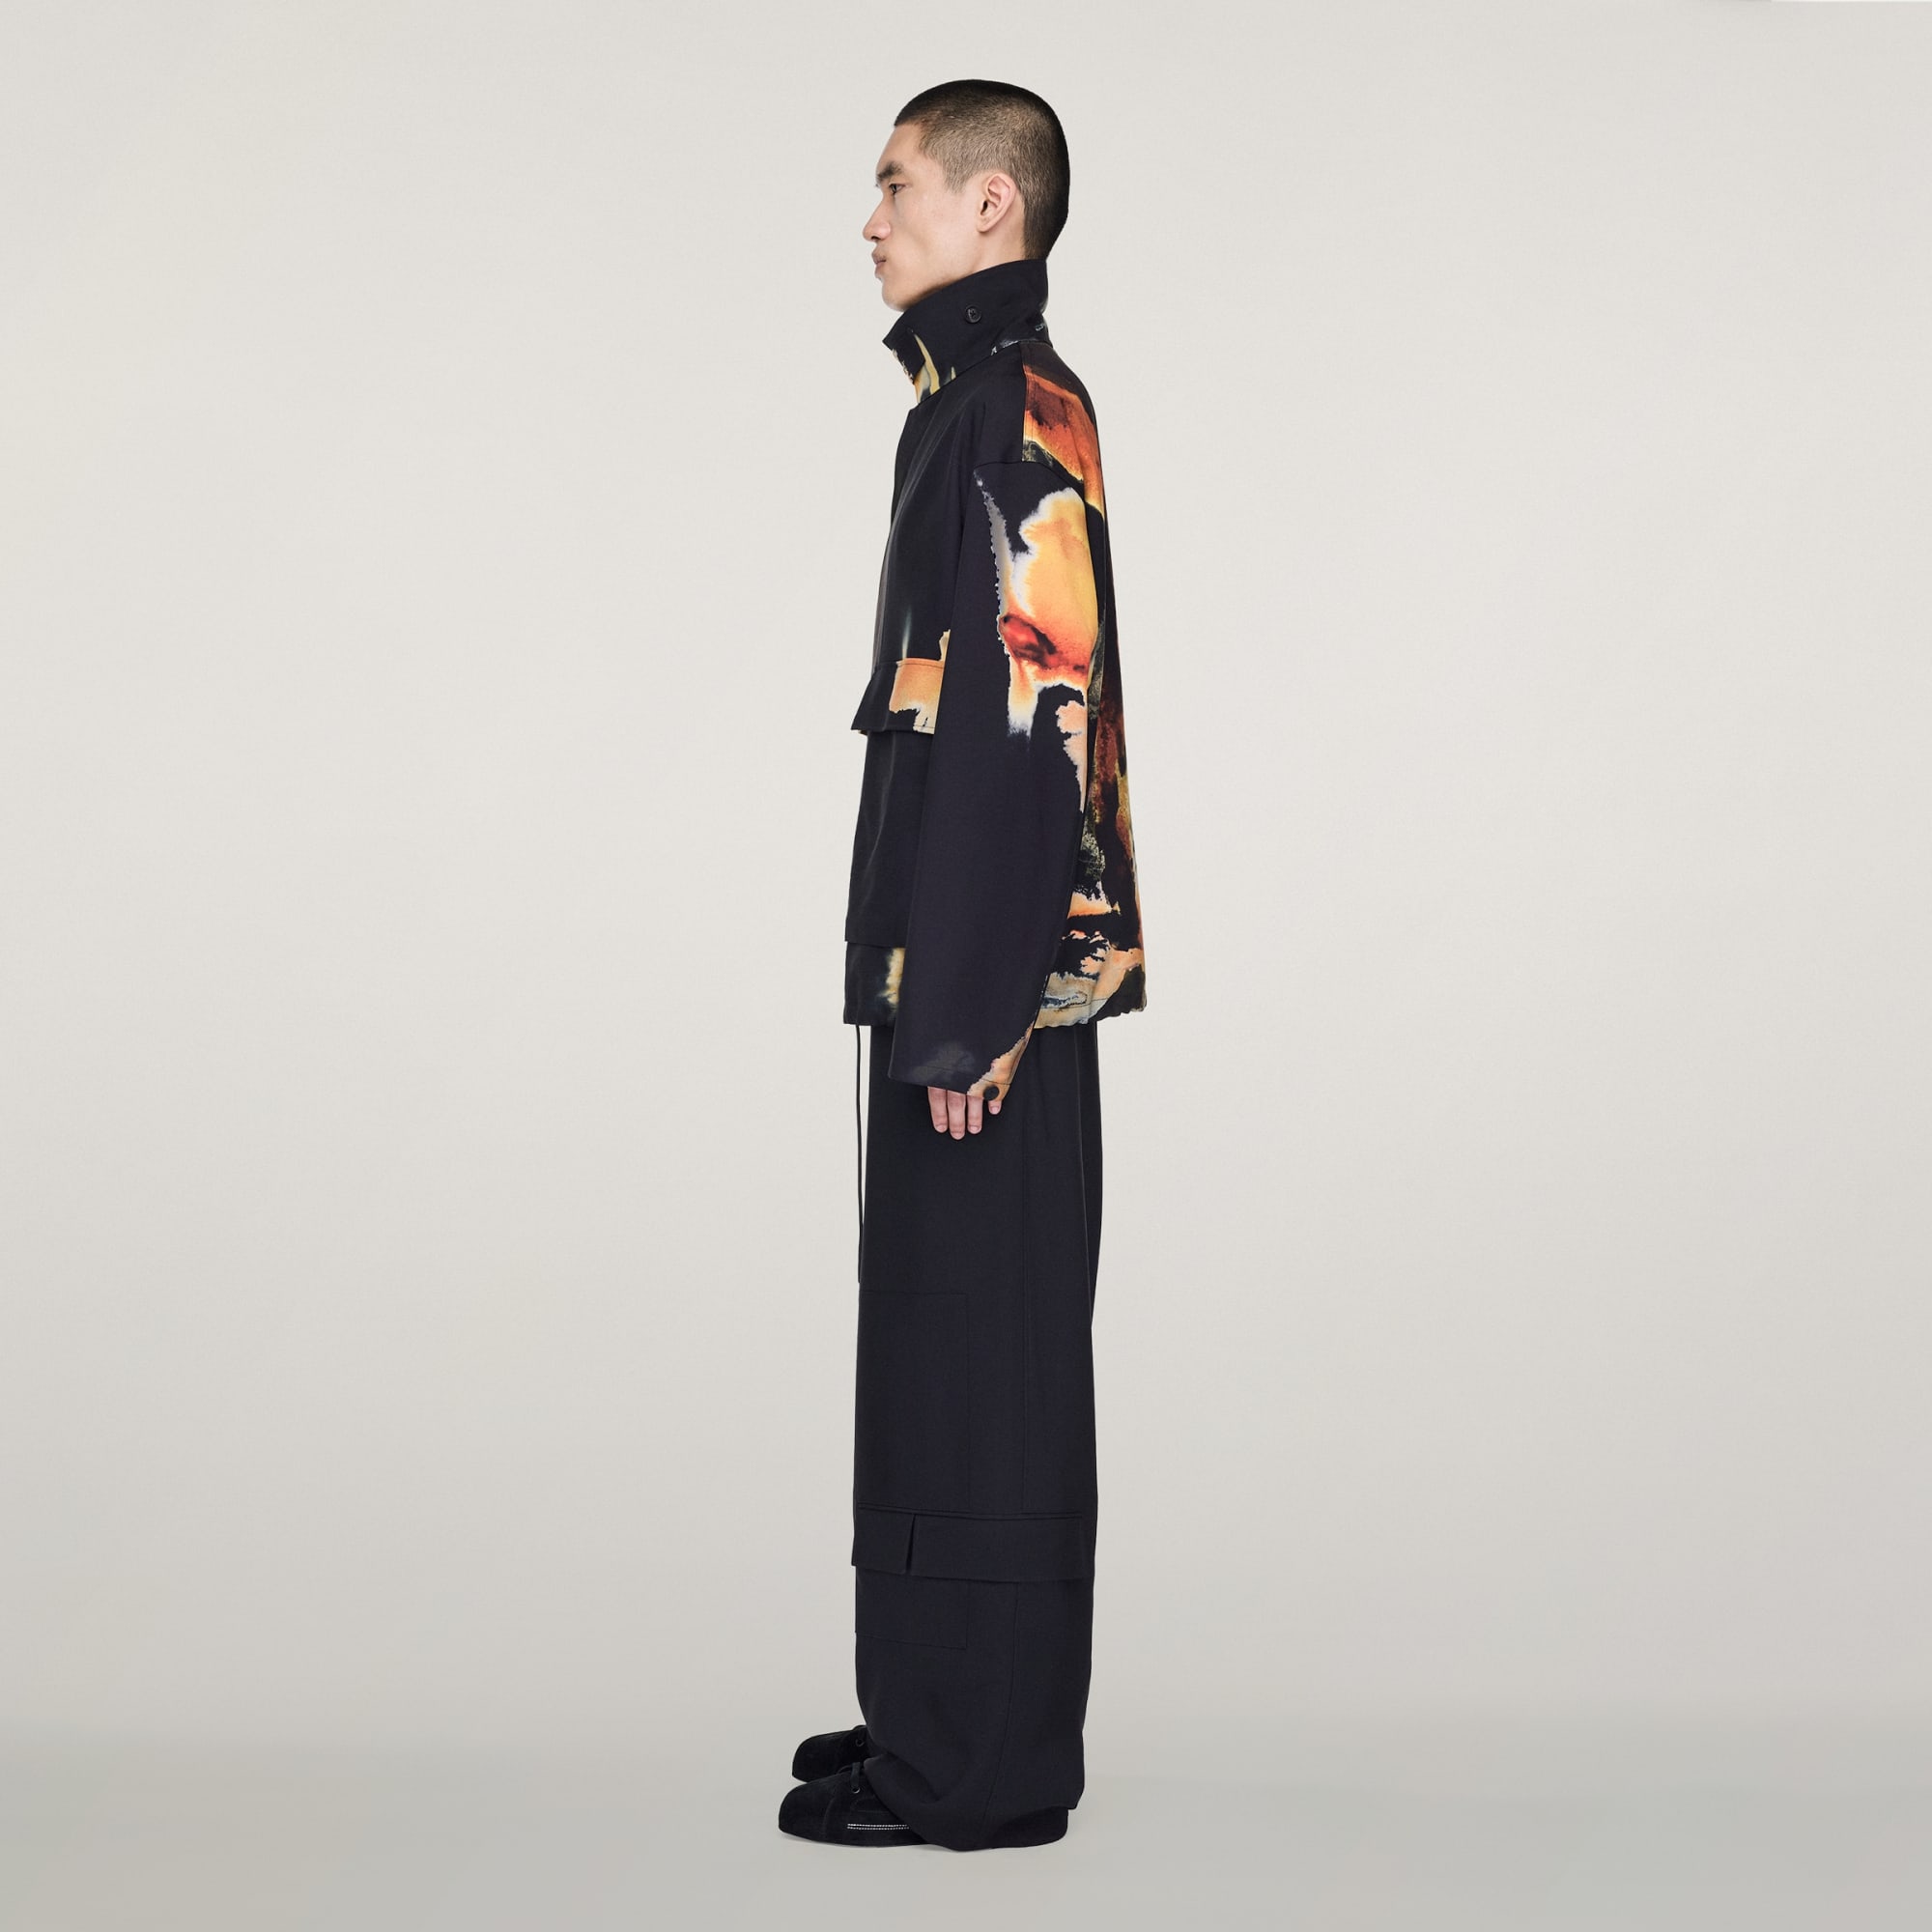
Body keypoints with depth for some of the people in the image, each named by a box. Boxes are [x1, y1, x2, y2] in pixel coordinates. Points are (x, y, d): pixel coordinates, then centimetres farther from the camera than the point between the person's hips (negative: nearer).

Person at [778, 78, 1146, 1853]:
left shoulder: (1016, 411, -14)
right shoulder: (975, 401, 18)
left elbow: (1040, 721, -21)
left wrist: (971, 1007, -22)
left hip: (997, 986, -10)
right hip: (954, 967, 10)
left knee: (980, 1366, -3)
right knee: (942, 1353, 15)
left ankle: (982, 1770, 6)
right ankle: (953, 1722, 26)